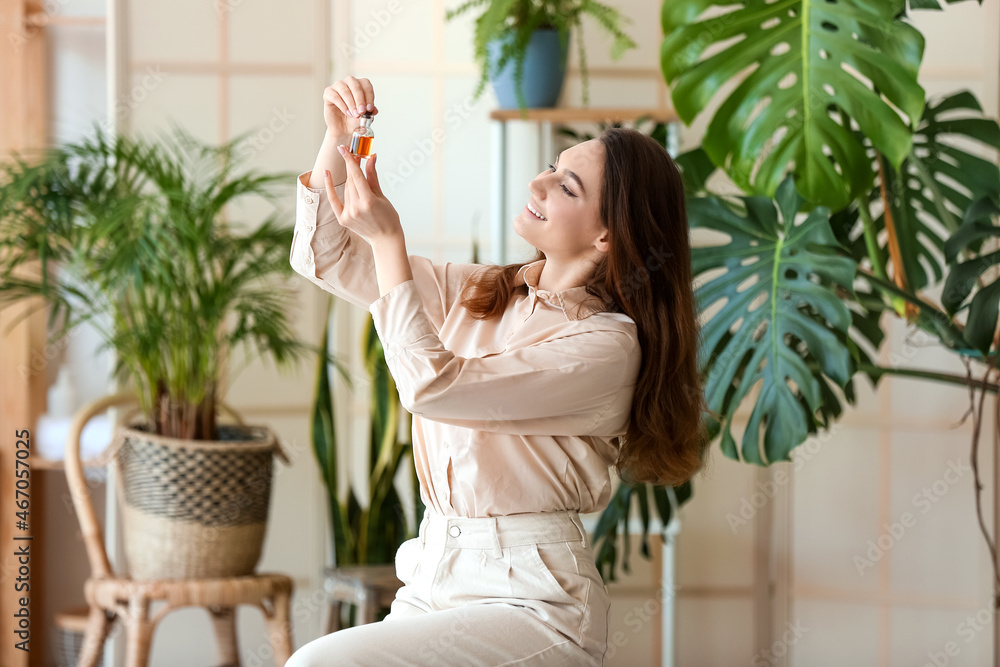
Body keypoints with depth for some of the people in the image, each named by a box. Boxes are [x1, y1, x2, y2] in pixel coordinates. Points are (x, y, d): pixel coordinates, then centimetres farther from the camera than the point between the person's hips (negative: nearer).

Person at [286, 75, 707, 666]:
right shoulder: (478, 294, 12)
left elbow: (432, 385, -18)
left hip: (532, 600, -7)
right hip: (433, 581, 7)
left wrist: (387, 241, -14)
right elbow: (324, 258, 16)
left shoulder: (605, 345, -10)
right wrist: (337, 140, 1)